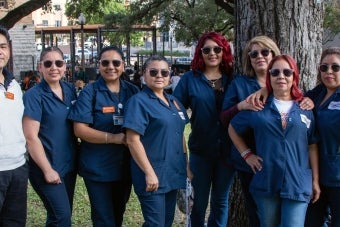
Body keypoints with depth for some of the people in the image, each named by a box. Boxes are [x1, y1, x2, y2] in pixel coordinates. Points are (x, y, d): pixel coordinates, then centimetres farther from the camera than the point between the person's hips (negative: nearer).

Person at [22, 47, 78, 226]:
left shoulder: (70, 90, 5)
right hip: (47, 167, -6)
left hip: (69, 165, 6)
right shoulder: (33, 96, -13)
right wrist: (47, 169, -16)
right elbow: (31, 137, -16)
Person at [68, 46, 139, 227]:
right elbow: (80, 130, -14)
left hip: (126, 165, 4)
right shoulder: (90, 92, -9)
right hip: (98, 168, -4)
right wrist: (114, 138, -22)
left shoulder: (133, 91, 3)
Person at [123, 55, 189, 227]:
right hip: (153, 176, -8)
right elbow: (132, 140, -18)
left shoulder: (173, 102, 12)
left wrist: (186, 164, 14)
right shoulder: (139, 101, -12)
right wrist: (149, 172, -21)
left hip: (173, 174, 8)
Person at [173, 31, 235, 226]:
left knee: (221, 200, 15)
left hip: (227, 150, 2)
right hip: (201, 150, -1)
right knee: (200, 201, 12)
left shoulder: (232, 79, 3)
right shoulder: (190, 79, -2)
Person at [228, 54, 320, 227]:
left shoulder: (305, 109, 5)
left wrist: (315, 181, 5)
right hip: (266, 183, 1)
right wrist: (246, 154, 4)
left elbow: (312, 146, 6)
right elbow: (233, 129, 14)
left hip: (298, 184, 0)